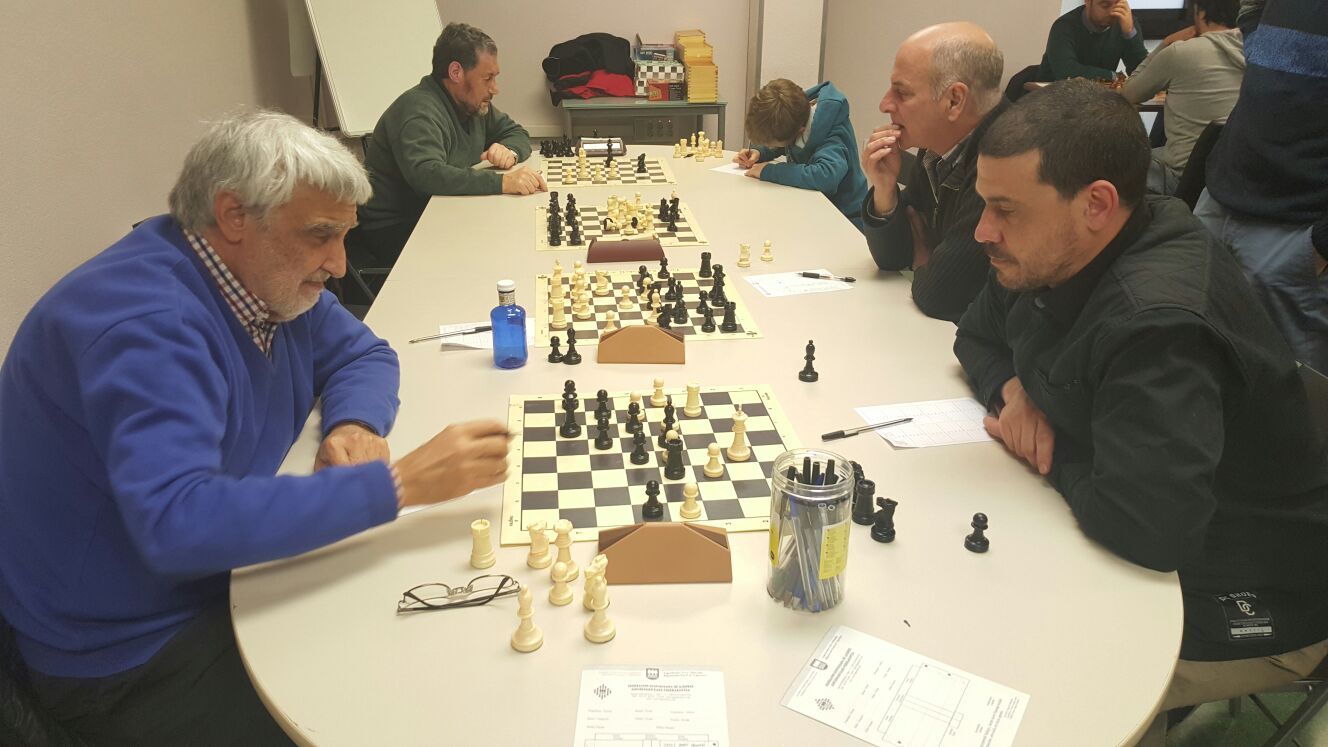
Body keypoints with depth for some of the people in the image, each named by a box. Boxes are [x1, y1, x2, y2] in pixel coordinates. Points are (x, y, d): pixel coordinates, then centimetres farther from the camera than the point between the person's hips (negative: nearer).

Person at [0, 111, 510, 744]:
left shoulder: (266, 272, -2)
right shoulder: (146, 322, -29)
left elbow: (362, 353, 9)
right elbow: (178, 522, -41)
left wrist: (355, 425, -14)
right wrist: (396, 482, -40)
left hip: (229, 572, 8)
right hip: (132, 652, -8)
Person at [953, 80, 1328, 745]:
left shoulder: (1157, 321, -33)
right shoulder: (1051, 255, -5)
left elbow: (1146, 527, -39)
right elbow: (977, 335, 13)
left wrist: (1048, 456, -19)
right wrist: (1012, 389, -10)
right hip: (1129, 551, 8)